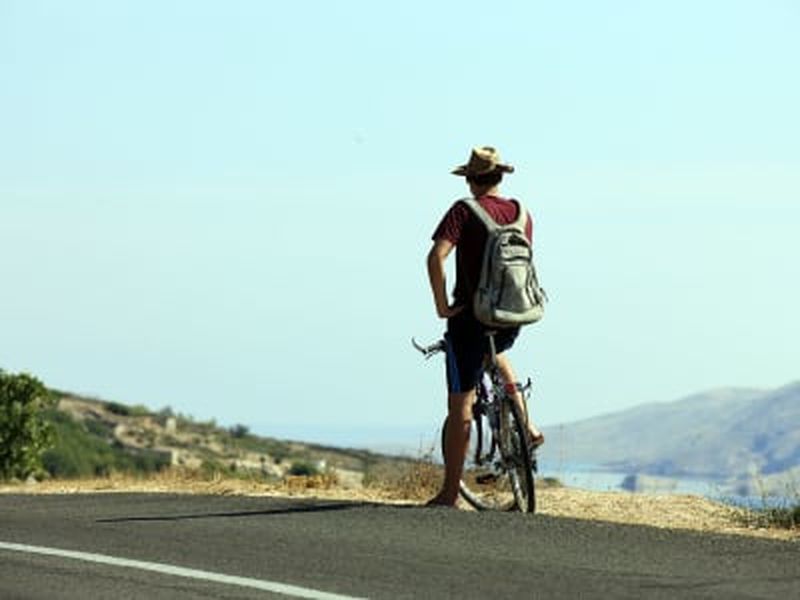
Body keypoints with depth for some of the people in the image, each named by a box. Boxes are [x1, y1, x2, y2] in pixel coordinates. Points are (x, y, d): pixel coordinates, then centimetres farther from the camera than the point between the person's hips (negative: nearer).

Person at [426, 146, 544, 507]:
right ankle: (525, 426, 24)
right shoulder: (521, 214, 6)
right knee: (495, 354, 39)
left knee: (460, 406, 1)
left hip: (472, 315, -5)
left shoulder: (464, 211, -10)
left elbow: (436, 257, -22)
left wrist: (442, 305, -13)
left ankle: (450, 493, 4)